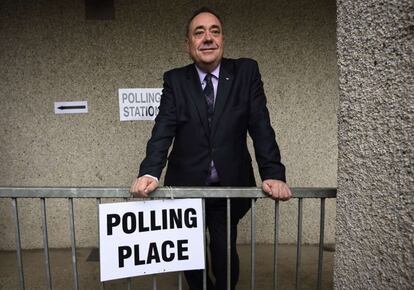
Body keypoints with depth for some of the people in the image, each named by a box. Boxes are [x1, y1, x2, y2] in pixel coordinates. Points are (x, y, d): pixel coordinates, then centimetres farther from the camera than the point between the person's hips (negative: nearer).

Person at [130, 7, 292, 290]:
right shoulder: (175, 80, -3)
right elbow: (163, 130, -12)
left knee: (226, 255, 11)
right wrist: (149, 173, -27)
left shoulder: (246, 72, -4)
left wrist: (273, 174, -19)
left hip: (230, 186, -1)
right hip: (186, 186, 1)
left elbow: (261, 126, -9)